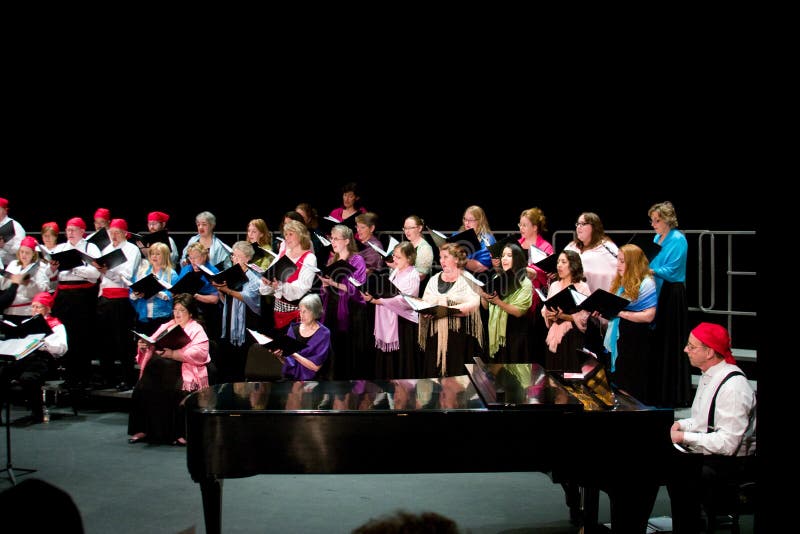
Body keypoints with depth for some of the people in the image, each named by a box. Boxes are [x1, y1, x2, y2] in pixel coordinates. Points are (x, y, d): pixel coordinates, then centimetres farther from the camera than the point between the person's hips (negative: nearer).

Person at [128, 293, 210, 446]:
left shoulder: (196, 330, 9)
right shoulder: (165, 327, 27)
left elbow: (200, 354, -9)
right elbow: (152, 346, 22)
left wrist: (173, 354, -17)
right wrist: (144, 346, -2)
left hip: (183, 369, -4)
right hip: (158, 368, 5)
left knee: (178, 390, -33)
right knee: (143, 387, -22)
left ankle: (181, 433, -23)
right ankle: (142, 430, -15)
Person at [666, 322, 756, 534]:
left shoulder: (733, 386, -22)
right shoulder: (709, 375, 9)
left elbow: (728, 443, -26)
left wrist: (684, 437, -22)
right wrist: (681, 424, 3)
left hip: (729, 461, -10)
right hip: (707, 453, 10)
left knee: (683, 484, -28)